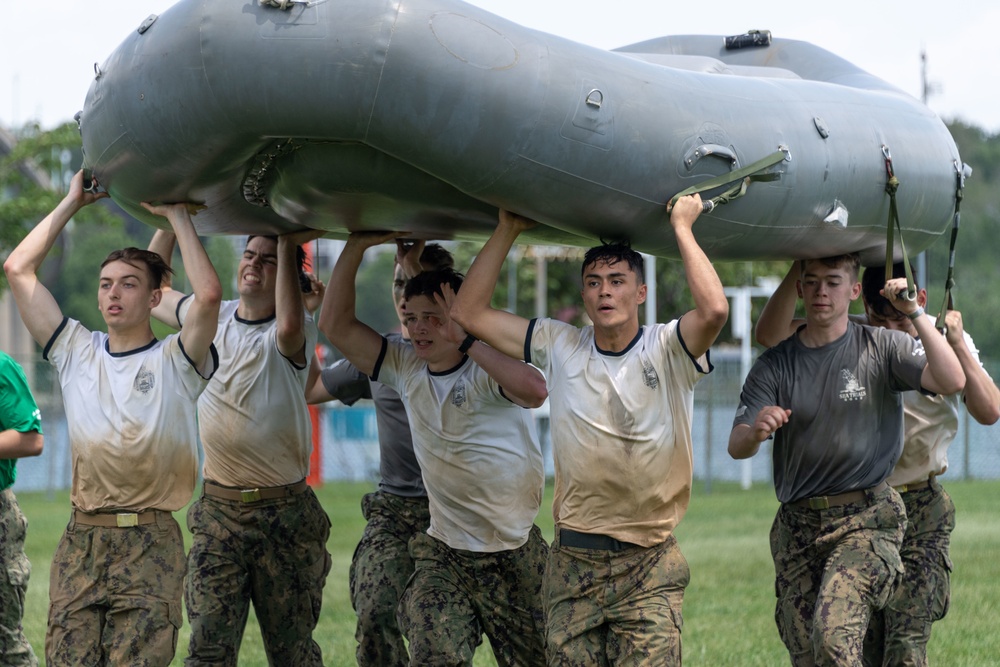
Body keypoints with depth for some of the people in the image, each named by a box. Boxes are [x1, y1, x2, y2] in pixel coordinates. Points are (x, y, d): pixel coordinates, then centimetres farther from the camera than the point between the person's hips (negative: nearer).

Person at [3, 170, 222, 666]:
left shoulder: (174, 361, 4)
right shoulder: (76, 352, 14)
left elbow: (208, 294, -15)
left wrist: (177, 214, -5)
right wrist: (72, 203, 13)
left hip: (149, 543, -3)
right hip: (81, 541, 3)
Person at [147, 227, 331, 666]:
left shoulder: (294, 335, -7)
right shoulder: (212, 317, 8)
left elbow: (289, 327, -33)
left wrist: (287, 244, -23)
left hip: (284, 512, -3)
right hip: (217, 510, 3)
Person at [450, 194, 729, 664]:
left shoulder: (667, 350, -3)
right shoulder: (558, 347, 7)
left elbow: (714, 309, -24)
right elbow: (468, 313, 7)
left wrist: (681, 228, -14)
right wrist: (508, 231, 5)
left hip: (648, 568, -3)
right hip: (573, 560, 3)